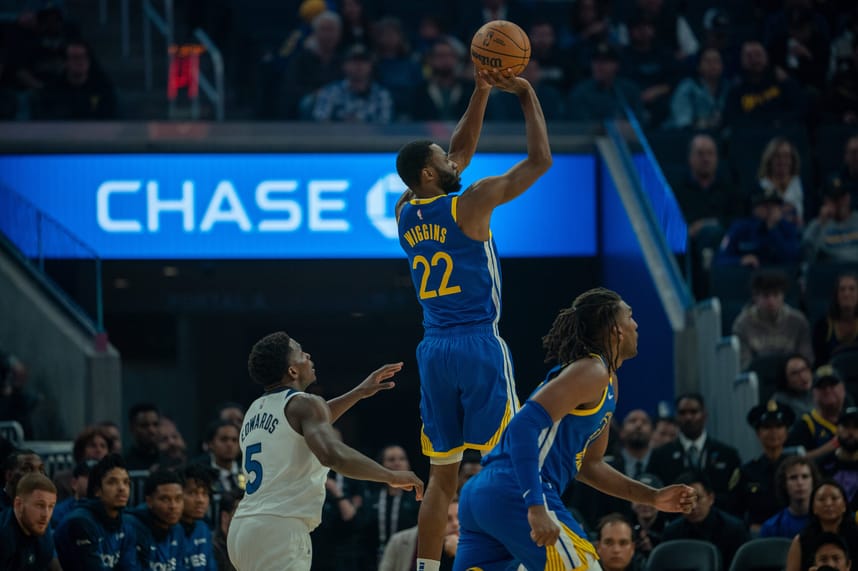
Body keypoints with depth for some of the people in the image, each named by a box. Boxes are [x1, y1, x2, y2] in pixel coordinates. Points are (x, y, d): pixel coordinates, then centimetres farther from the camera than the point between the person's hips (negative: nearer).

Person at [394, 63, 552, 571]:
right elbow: (540, 160, -4)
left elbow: (461, 152, 23)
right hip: (481, 346, -6)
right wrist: (527, 95, 6)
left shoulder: (405, 214, 10)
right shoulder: (470, 203, -9)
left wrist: (482, 91, 20)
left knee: (442, 477, 10)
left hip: (434, 351, 6)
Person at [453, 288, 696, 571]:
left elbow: (589, 464, 34)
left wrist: (653, 497, 27)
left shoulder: (608, 384, 25)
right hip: (515, 496, -10)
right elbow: (525, 425, -19)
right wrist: (536, 507, -27)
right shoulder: (592, 372, -7)